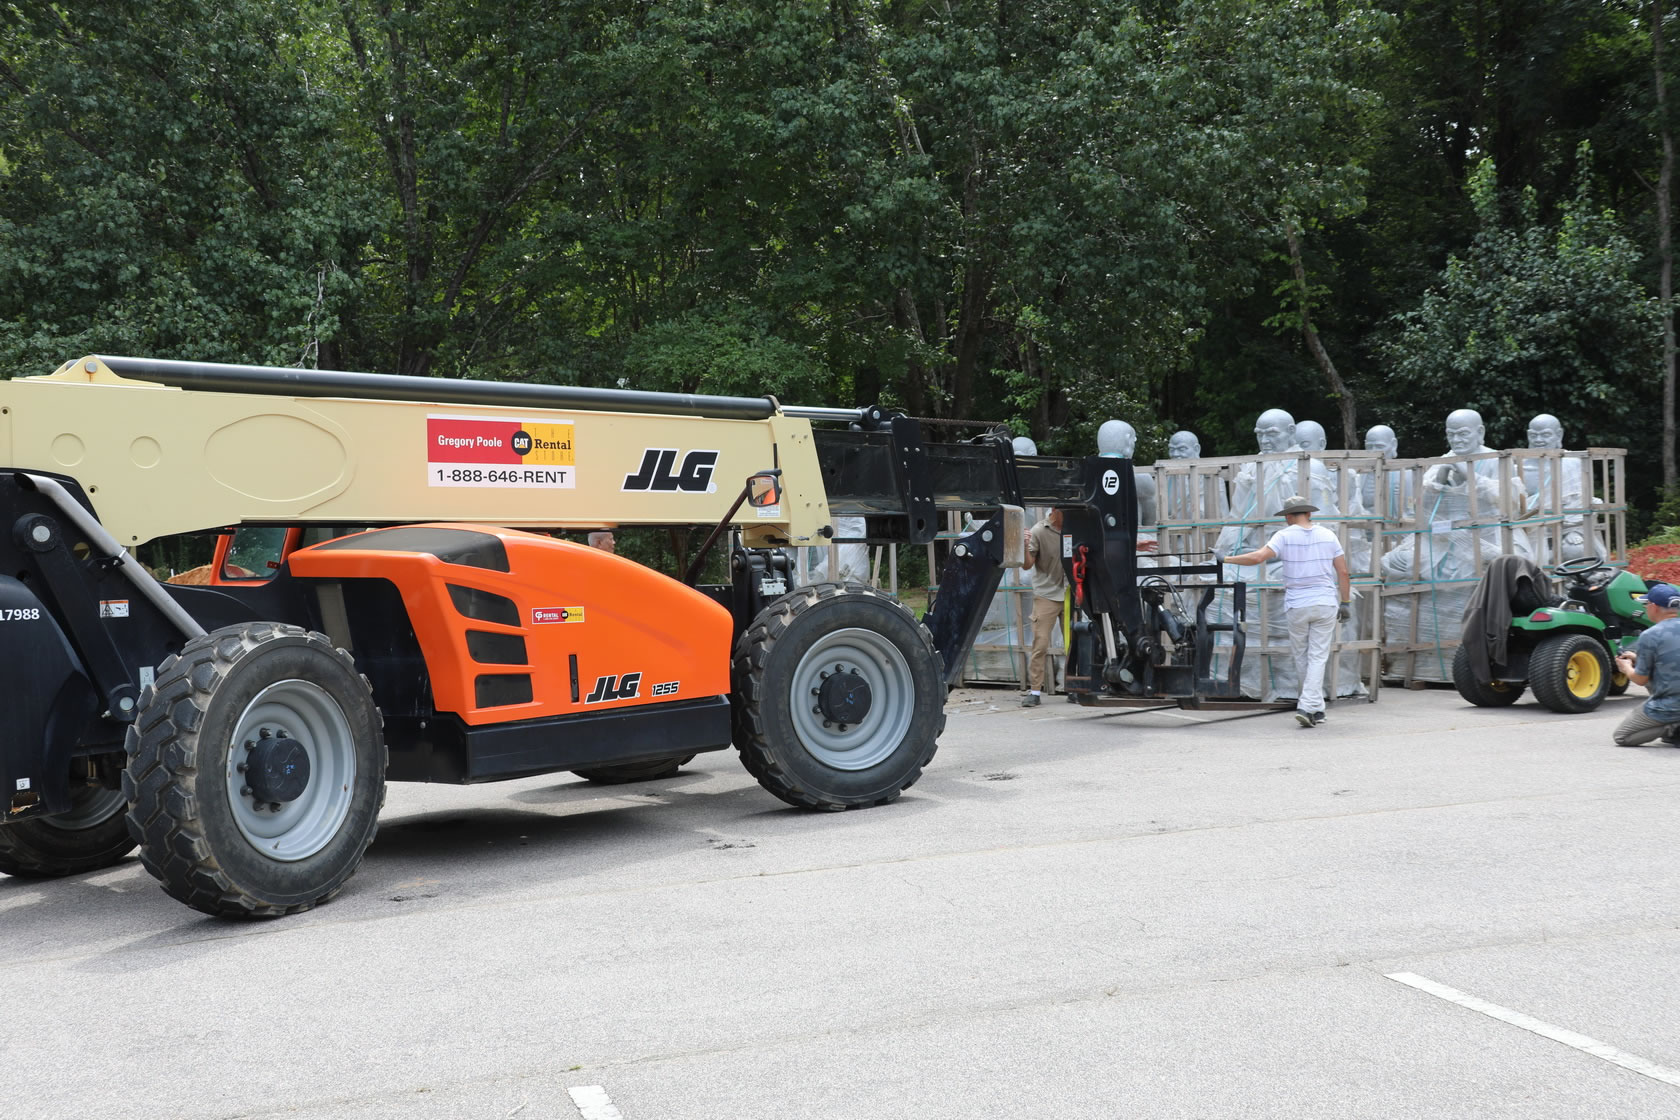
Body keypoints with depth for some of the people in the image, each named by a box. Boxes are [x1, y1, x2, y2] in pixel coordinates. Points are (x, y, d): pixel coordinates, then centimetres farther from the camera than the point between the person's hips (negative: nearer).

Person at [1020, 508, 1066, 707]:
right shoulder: (1039, 531, -7)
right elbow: (1027, 565, -8)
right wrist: (1025, 547, -28)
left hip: (1070, 594, 4)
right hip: (1046, 595, -4)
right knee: (1040, 643, -8)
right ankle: (1035, 691, -6)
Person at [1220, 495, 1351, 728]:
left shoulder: (1285, 536, -4)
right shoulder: (1327, 535, 5)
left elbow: (1258, 557, -17)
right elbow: (1343, 572, 4)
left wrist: (1227, 559, -7)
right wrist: (1345, 603, 12)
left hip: (1297, 606, -1)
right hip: (1325, 604, 2)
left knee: (1301, 656, 13)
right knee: (1317, 657, 2)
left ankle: (1315, 707, 20)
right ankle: (1309, 706, -9)